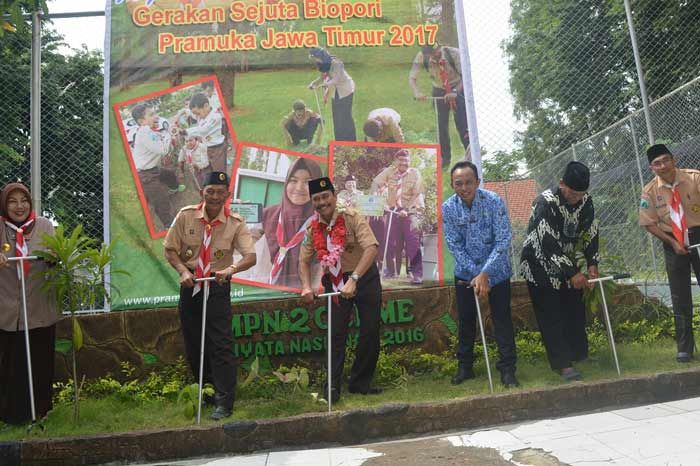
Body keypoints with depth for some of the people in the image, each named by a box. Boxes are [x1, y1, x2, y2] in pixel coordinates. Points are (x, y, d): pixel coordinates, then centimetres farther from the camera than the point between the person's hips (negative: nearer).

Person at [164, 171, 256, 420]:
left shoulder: (235, 223, -11)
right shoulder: (186, 216, -6)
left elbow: (251, 256, -20)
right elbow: (170, 249, 1)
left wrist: (231, 268, -39)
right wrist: (183, 270, -16)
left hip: (218, 287, -3)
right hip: (190, 286, 3)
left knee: (221, 345, -6)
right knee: (192, 343, 13)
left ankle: (224, 403, 2)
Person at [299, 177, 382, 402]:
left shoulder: (352, 218, -17)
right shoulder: (313, 228, -3)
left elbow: (371, 248, -29)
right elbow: (304, 260, 1)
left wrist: (353, 280, -37)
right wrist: (306, 287, -18)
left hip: (364, 278, -2)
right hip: (335, 283, 2)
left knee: (370, 333, 4)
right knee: (337, 334, 0)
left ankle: (360, 383, 21)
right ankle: (332, 386, 9)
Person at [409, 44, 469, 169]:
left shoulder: (453, 53, -27)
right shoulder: (422, 56, -22)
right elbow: (412, 77, -21)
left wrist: (455, 93, -39)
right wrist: (417, 92, -40)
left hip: (458, 89, -2)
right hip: (439, 91, 2)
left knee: (462, 124, -7)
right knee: (441, 125, 0)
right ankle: (445, 158, 13)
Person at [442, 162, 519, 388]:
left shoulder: (494, 202, -19)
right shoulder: (448, 208, -13)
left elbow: (503, 240, -20)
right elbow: (454, 245, -11)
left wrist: (485, 273, -25)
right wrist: (475, 274, -17)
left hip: (496, 270, -2)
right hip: (466, 272, 2)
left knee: (502, 319, 1)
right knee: (465, 320, 10)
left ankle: (507, 369, 13)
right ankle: (464, 366, 24)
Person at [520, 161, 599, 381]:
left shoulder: (585, 201, -6)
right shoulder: (546, 202, -27)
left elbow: (591, 233, 3)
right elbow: (549, 243, -29)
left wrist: (592, 263, -10)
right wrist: (573, 273, -29)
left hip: (567, 263, 7)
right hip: (540, 266, -6)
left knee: (575, 311, 12)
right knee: (551, 317, -7)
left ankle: (579, 354, 27)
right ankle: (563, 364, -3)